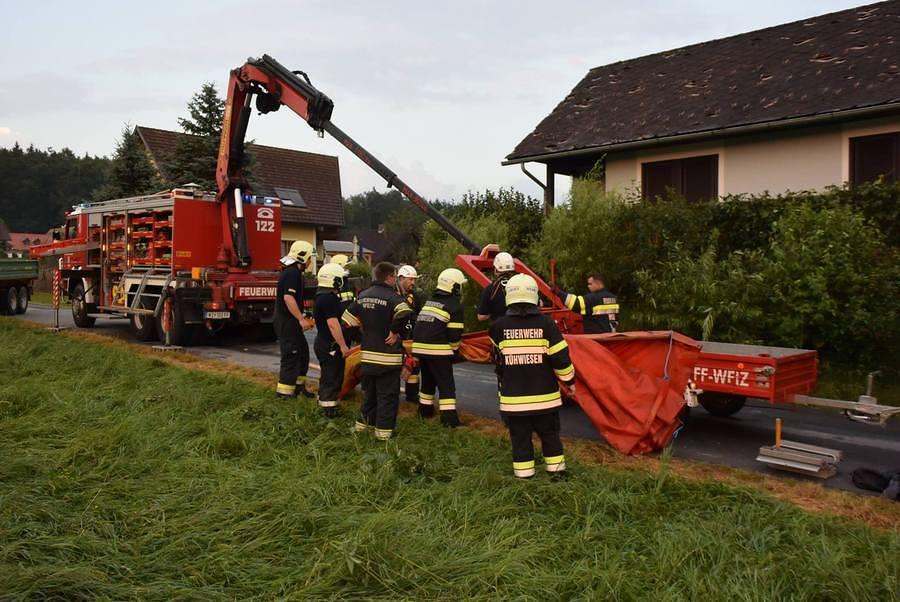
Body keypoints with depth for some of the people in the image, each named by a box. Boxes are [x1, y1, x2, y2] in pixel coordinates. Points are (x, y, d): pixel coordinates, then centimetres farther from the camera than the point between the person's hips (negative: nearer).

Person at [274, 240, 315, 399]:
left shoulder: (291, 272, 16)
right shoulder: (293, 273, -17)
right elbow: (288, 298, -27)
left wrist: (301, 317, 27)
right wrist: (301, 319, -24)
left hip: (288, 320, 10)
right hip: (287, 321, -10)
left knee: (303, 351, 17)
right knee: (291, 355, -5)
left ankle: (298, 384, 27)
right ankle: (283, 391, 0)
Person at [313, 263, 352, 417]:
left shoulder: (321, 296, 13)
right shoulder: (330, 299, -21)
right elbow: (333, 324, -26)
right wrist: (343, 346, -23)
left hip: (322, 342, 11)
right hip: (331, 345, -11)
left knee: (327, 376, 20)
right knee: (332, 377, -3)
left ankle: (324, 404, 31)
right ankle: (330, 410, 3)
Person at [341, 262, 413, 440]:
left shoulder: (362, 296, 7)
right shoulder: (392, 297, -15)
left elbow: (347, 320, 10)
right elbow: (404, 314, -36)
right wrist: (395, 332, -20)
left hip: (367, 354, 7)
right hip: (387, 356, -7)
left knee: (369, 392, 21)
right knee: (387, 395, 3)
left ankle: (363, 422, 30)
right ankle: (383, 430, 6)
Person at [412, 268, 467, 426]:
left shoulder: (429, 301, 19)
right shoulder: (455, 306, -6)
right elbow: (455, 334, -10)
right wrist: (454, 348, 10)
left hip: (420, 347, 7)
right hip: (439, 350, -7)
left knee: (428, 380, 24)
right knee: (446, 384, -2)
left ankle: (425, 410, 35)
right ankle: (449, 418, -6)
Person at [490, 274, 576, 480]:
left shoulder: (499, 327, -7)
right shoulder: (546, 323, -10)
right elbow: (560, 357, -9)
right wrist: (569, 381, 5)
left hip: (513, 397, 0)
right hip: (544, 395, 0)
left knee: (520, 437, 9)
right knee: (550, 434, 16)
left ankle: (524, 475, 12)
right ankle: (556, 471, 22)